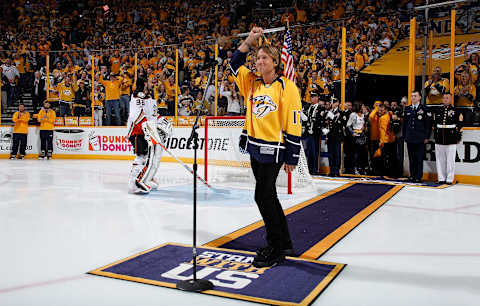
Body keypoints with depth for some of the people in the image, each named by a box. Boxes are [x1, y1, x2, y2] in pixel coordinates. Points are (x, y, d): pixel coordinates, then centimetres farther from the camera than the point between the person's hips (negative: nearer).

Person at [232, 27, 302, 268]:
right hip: (255, 147, 8)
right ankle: (284, 243, 27)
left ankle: (277, 250, 5)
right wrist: (250, 40, 3)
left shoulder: (287, 87, -11)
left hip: (273, 149, -7)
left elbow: (294, 123, -11)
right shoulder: (252, 82, 9)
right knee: (268, 196, 13)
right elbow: (235, 63, 13)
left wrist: (292, 157, -11)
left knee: (263, 196, -9)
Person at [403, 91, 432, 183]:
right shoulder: (407, 109, 12)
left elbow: (428, 124, 0)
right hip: (409, 139, 4)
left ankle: (418, 177, 4)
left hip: (420, 139, -3)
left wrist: (426, 137, -5)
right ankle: (412, 176, 16)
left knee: (419, 159, -2)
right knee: (411, 159, 8)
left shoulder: (424, 109, 0)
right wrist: (404, 136, 10)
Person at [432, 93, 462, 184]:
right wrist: (435, 136, 15)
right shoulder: (437, 111, 11)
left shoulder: (456, 112, 1)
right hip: (439, 141, 4)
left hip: (451, 141, -3)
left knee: (450, 160, -1)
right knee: (440, 160, 7)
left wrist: (458, 138, 0)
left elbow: (459, 126, 2)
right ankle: (441, 178, 15)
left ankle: (449, 179, 6)